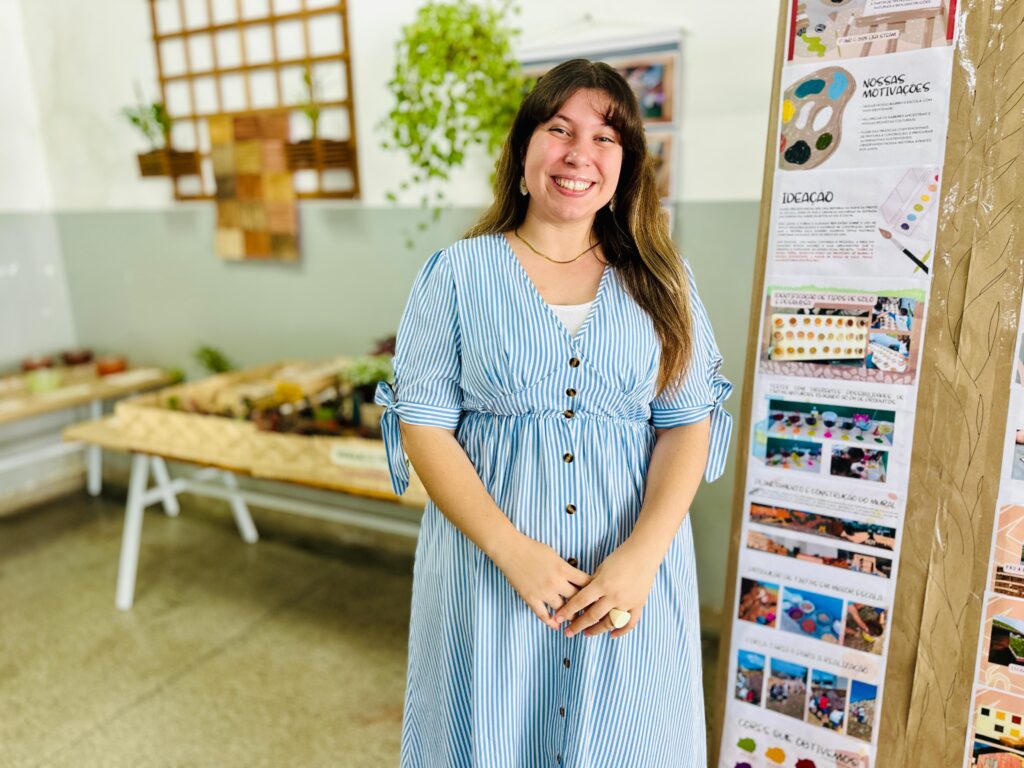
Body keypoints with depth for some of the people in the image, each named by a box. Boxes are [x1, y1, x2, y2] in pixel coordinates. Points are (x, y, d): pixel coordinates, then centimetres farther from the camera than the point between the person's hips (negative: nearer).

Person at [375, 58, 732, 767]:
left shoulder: (661, 280, 3)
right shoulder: (459, 273, -2)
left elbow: (689, 422, -1)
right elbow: (421, 422, -6)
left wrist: (642, 555, -15)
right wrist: (512, 549, -16)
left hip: (632, 574, 2)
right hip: (488, 564, -1)